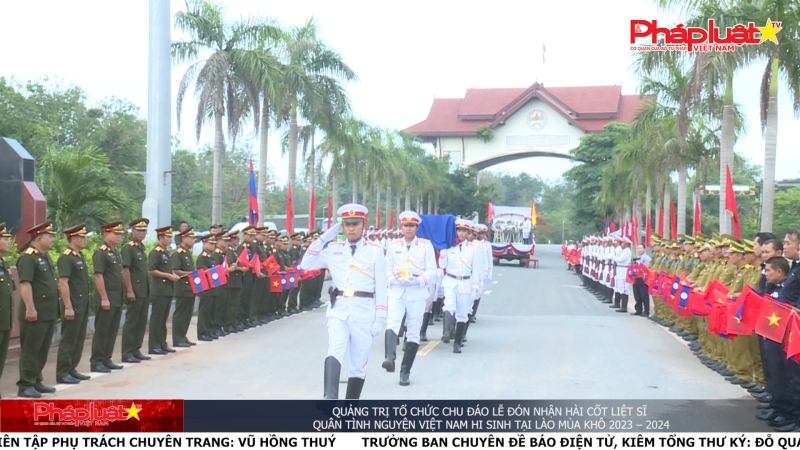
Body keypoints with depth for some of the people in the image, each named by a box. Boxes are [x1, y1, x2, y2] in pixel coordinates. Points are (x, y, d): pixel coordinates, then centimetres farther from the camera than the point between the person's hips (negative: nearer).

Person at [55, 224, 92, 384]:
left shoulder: (80, 256, 14)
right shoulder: (66, 258, -14)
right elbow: (63, 283, -20)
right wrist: (68, 307, -23)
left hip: (83, 306, 9)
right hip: (73, 307, -9)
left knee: (79, 340, 13)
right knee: (68, 340, -3)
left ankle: (71, 369, 21)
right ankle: (62, 373, 3)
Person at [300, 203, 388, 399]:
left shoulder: (375, 252, 3)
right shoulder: (333, 250, 9)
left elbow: (381, 288, 1)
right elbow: (306, 265, 7)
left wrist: (380, 318, -5)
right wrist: (323, 239, 2)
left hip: (363, 311, -1)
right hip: (338, 310, 1)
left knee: (358, 364, 5)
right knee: (334, 353, -22)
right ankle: (330, 398, -35)